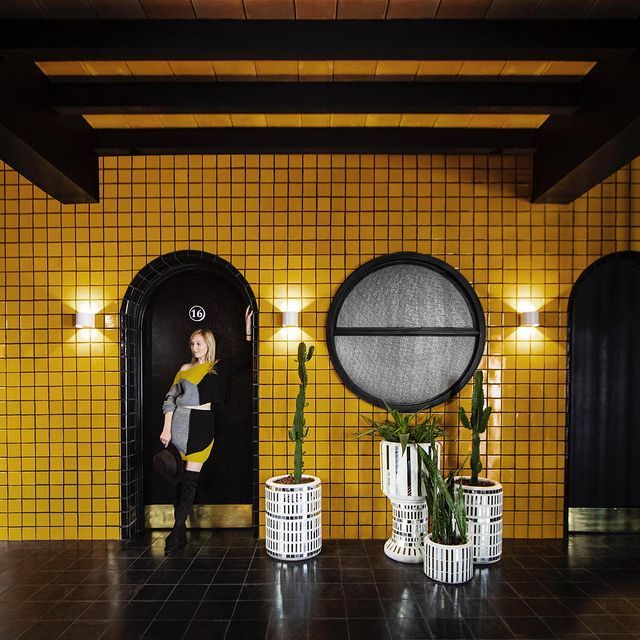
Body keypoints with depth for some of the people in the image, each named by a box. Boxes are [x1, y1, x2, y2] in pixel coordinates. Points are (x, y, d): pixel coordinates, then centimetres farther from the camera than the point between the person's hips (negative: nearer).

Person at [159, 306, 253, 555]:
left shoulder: (219, 367, 7)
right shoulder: (185, 369, 13)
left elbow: (246, 358, 2)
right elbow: (170, 400, 8)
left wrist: (248, 329, -1)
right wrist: (166, 429, -1)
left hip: (203, 424, -3)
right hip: (180, 423, 3)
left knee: (190, 478, -3)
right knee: (181, 478, 6)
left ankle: (177, 531, 3)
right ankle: (180, 532, 15)